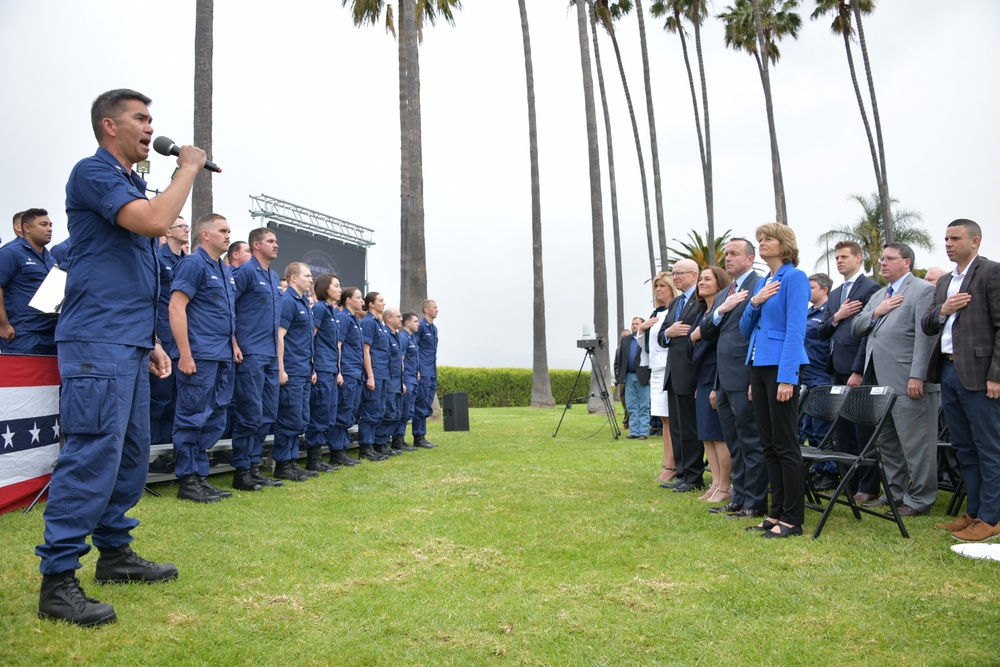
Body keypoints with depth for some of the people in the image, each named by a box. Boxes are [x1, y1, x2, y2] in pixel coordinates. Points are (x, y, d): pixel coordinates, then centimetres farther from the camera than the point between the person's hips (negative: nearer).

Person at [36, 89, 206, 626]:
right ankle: (57, 581, -3)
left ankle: (114, 552, 24)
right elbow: (155, 221, -23)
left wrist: (149, 341, 21)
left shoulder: (131, 185, 21)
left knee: (132, 452, 12)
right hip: (97, 342, -10)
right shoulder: (93, 172, -6)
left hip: (129, 344, 10)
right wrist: (188, 169, -7)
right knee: (92, 455, -11)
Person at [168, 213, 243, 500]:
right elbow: (176, 308, -15)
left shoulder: (225, 271, 18)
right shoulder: (193, 264, -7)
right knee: (192, 419, -2)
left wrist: (233, 344, 16)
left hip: (223, 358, 9)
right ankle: (188, 480, 6)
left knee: (215, 420, 11)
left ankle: (200, 475, 19)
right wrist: (185, 354, -19)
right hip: (199, 357, -9)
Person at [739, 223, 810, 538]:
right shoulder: (762, 283, 16)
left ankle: (792, 519, 5)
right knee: (769, 446, 11)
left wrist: (787, 378, -21)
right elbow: (746, 330, 17)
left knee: (785, 446, -3)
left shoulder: (795, 278, -7)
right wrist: (754, 304, -2)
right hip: (759, 366, 8)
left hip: (782, 367, -8)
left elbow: (795, 329, -15)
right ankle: (776, 512, 19)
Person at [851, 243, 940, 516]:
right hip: (880, 381, 9)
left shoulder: (923, 290, -7)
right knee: (887, 441, 16)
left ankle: (919, 499, 7)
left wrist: (917, 377, -21)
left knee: (915, 443, -1)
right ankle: (895, 492, 27)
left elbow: (925, 337, -15)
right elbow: (855, 328, 15)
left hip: (907, 381, -9)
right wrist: (875, 313, -4)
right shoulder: (878, 296, 20)